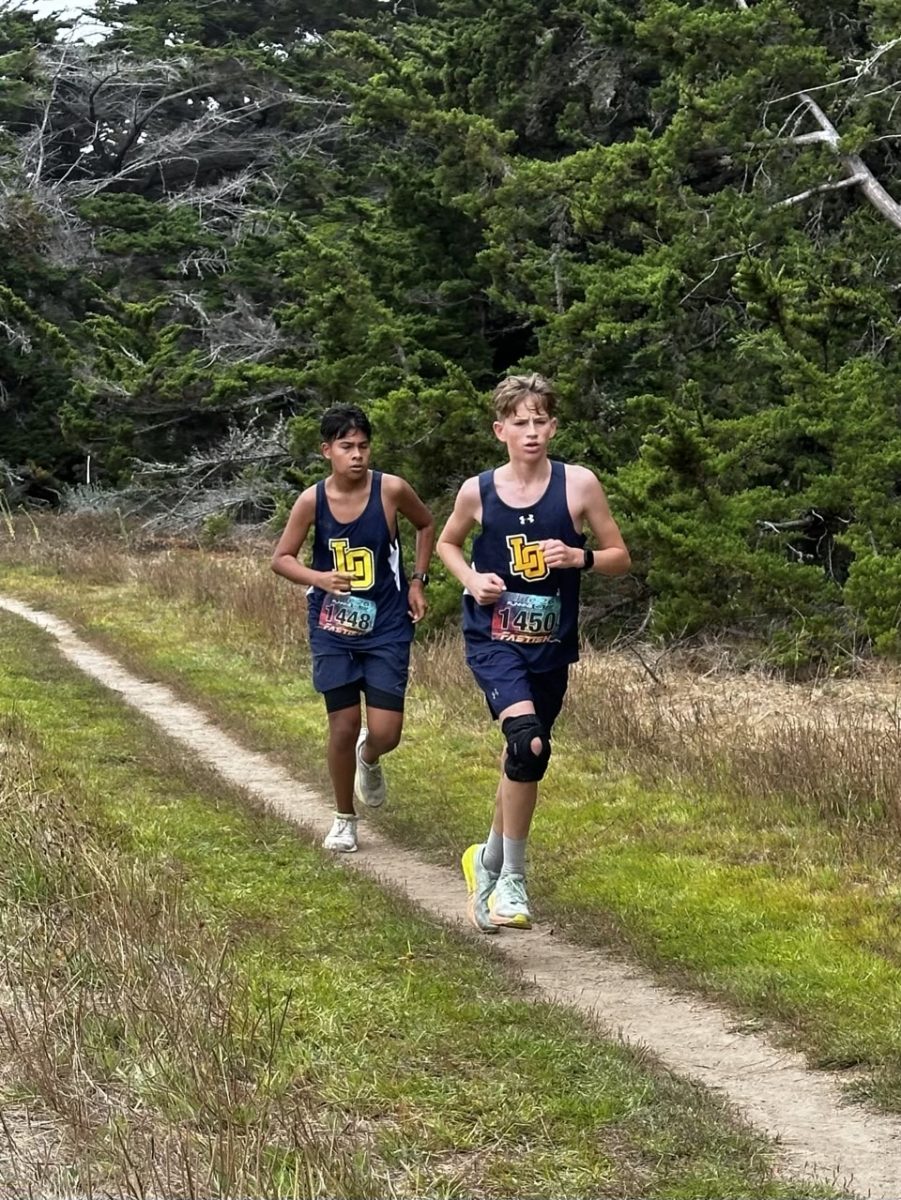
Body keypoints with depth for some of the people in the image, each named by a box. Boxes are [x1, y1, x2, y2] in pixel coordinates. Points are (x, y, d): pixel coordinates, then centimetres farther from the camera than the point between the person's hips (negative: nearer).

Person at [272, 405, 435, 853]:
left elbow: (426, 525, 9)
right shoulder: (312, 500, -10)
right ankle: (344, 819, 23)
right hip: (333, 630, 0)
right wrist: (320, 577, -21)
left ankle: (369, 759, 33)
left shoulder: (391, 490, -11)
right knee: (343, 727, 2)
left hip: (387, 629, 0)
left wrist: (417, 581, 4)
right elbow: (281, 559, -2)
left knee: (385, 733, -6)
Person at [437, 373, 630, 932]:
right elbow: (447, 543, 16)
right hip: (494, 640, -2)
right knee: (529, 743, -24)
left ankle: (491, 860, 40)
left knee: (524, 759, 14)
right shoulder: (478, 491, -3)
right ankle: (512, 880, -12)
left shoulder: (578, 484, -5)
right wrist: (472, 579, -4)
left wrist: (579, 557, -18)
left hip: (551, 647, 2)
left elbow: (620, 558, 3)